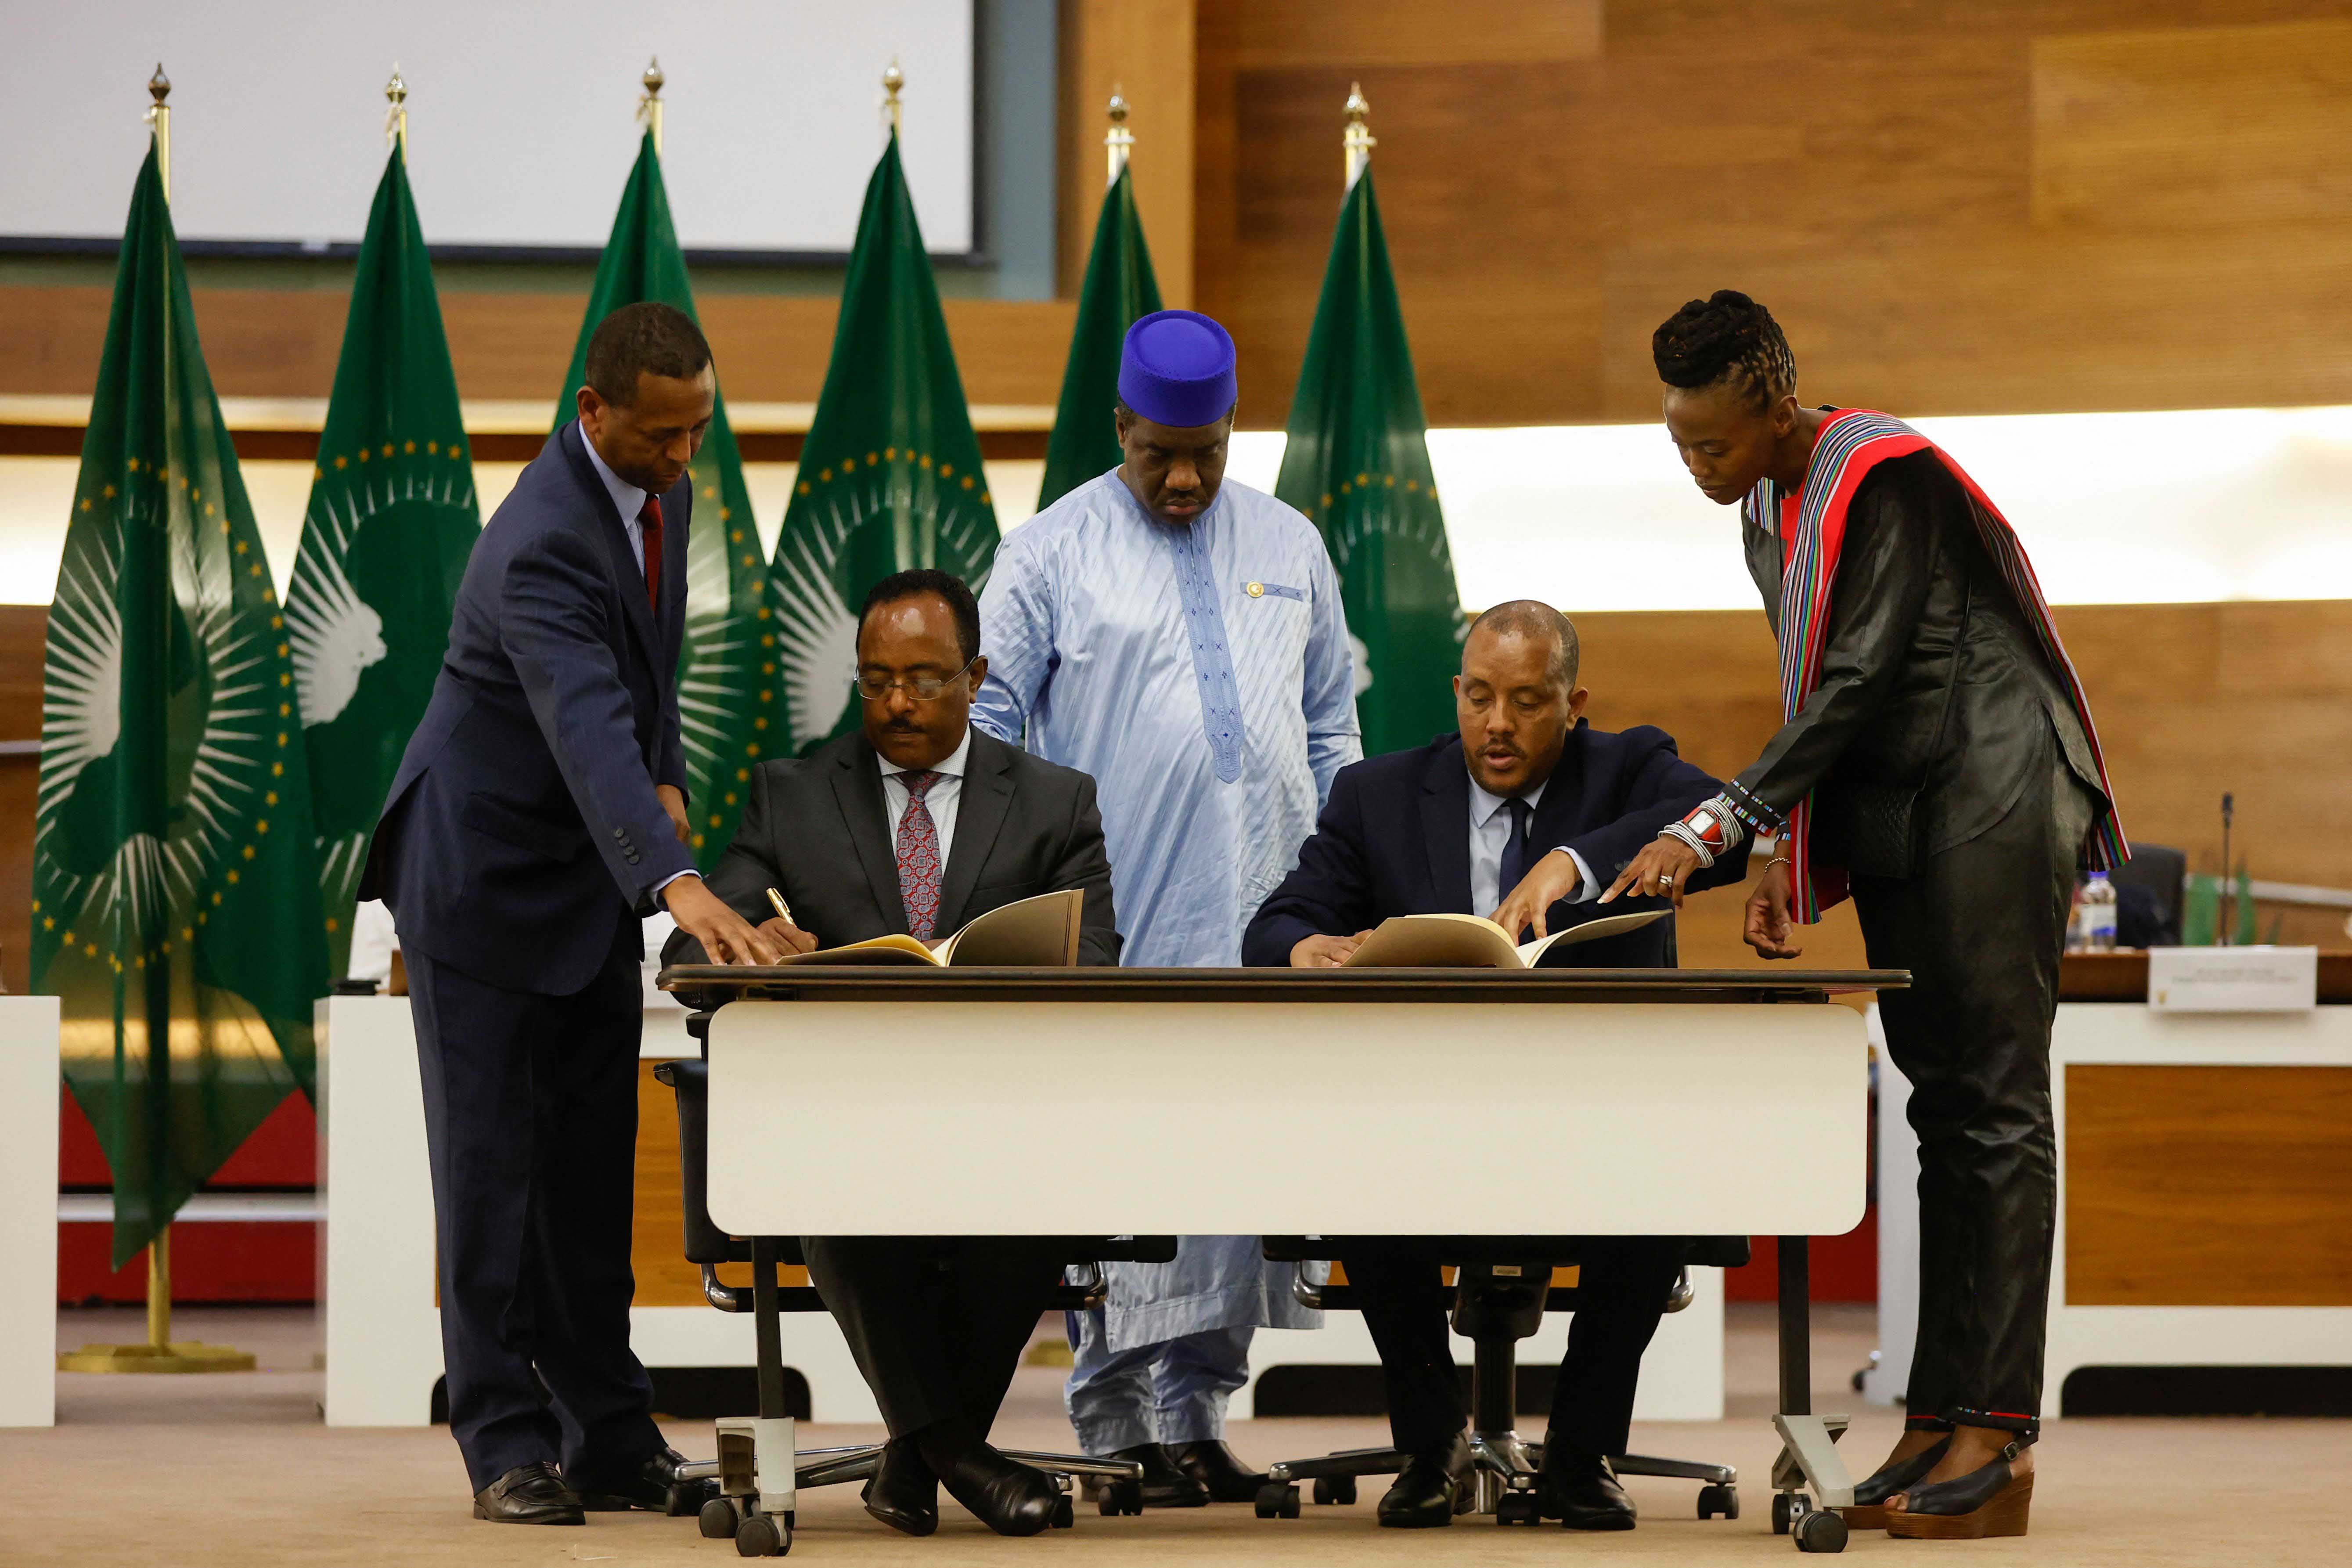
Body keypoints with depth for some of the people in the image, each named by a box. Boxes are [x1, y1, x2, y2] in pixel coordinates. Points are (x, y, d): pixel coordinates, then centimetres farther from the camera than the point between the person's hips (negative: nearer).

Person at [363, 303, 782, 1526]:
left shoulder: (661, 488, -1)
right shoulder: (542, 544, -30)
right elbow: (588, 727, -44)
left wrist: (666, 775, 3)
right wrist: (678, 886, -55)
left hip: (591, 874, 8)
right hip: (490, 867, -8)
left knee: (594, 1162, 8)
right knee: (490, 1162, -2)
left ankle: (607, 1437, 12)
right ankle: (507, 1445, 1)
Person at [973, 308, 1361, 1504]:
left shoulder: (1290, 549, 14)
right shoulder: (1052, 553, 3)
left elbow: (1330, 726, 19)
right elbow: (985, 723, 3)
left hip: (1260, 929, 4)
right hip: (1115, 933, -3)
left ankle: (1194, 1418, 9)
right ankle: (1115, 1430, -1)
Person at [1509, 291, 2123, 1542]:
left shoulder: (1885, 478, -17)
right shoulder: (1767, 512, 11)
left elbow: (1860, 684, -22)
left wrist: (1709, 830, -23)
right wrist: (1794, 857, 8)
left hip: (1989, 813, -9)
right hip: (1897, 825, 9)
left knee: (1995, 1109, -11)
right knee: (1943, 1111, 6)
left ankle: (1996, 1439, -15)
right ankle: (1940, 1423, 4)